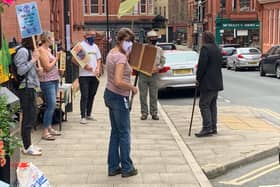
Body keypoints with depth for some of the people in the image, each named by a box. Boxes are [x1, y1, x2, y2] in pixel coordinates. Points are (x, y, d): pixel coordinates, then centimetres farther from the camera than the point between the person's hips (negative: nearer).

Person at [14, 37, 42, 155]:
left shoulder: (29, 51, 14)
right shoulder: (23, 51, -13)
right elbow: (20, 70, -19)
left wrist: (36, 69, 6)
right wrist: (33, 60, -15)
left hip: (31, 87, 10)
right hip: (25, 88, -10)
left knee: (32, 116, 13)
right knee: (28, 117, -4)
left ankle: (28, 144, 22)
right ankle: (27, 147, 4)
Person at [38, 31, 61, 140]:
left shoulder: (48, 49, 14)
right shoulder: (42, 50, -13)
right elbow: (47, 67, -16)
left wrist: (58, 69, 8)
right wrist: (56, 59, -7)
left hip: (54, 80, 9)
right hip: (47, 81, -9)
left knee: (52, 106, 12)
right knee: (51, 106, -11)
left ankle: (49, 128, 20)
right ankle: (45, 132, -7)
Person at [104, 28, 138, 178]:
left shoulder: (112, 53, 9)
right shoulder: (121, 57, -19)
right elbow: (118, 82, -28)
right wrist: (132, 87, -13)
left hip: (109, 94, 9)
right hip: (119, 97, -9)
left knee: (115, 132, 15)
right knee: (124, 133, 3)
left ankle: (113, 167, 21)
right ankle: (127, 168, 13)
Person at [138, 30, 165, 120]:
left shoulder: (159, 50, 9)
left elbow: (163, 61, 14)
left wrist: (158, 67, -3)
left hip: (154, 75, 1)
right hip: (143, 74, -1)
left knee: (154, 95, 4)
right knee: (143, 95, 3)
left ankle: (154, 113, 13)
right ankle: (144, 112, 13)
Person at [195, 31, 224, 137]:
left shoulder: (205, 48, -12)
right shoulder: (217, 49, 16)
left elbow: (202, 65, -17)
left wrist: (198, 79, -7)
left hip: (208, 82, -9)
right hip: (216, 82, 9)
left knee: (204, 104, -7)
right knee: (212, 104, 13)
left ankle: (207, 128, -11)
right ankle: (213, 128, 15)